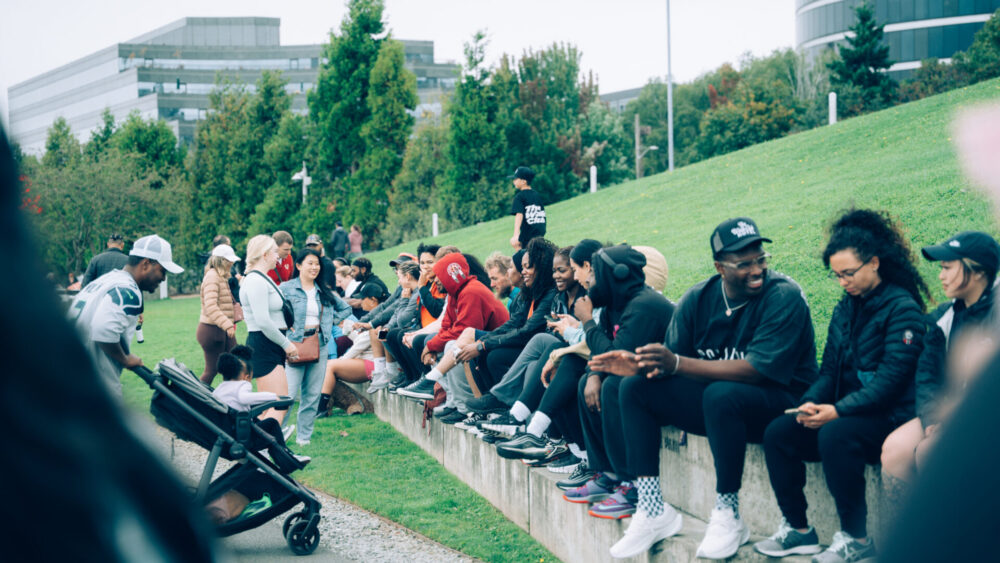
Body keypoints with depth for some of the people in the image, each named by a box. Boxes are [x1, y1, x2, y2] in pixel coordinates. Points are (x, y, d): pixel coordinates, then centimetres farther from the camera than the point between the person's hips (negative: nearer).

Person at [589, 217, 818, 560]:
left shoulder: (785, 297, -18)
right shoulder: (698, 300, 0)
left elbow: (754, 370, -27)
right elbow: (672, 361, 0)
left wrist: (677, 364, -32)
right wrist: (640, 365, -24)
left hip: (779, 402, -6)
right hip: (713, 402, 7)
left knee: (721, 394, -37)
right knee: (635, 388, -7)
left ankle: (728, 517, -23)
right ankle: (653, 512, -10)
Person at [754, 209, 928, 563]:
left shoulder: (902, 308, -11)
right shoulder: (846, 307, 13)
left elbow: (891, 380, -19)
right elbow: (830, 370, 13)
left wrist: (838, 411, -26)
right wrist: (811, 402, -8)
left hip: (890, 418, -8)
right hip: (845, 412, 8)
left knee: (836, 436, -34)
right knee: (778, 433, -9)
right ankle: (797, 529, -2)